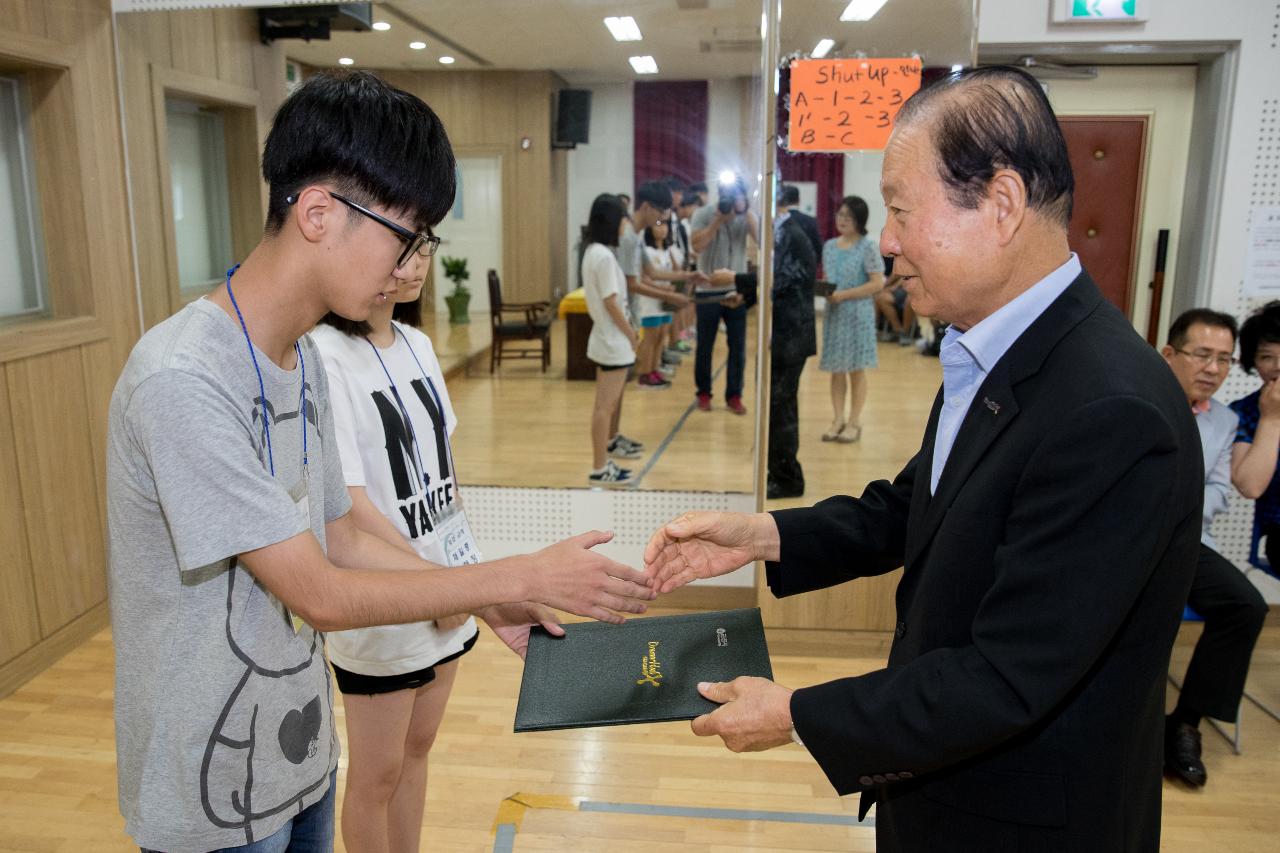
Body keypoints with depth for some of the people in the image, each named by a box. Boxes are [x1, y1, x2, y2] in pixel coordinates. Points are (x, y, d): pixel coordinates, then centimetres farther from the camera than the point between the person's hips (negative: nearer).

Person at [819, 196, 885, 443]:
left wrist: (844, 295, -18)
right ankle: (838, 420, 16)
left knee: (856, 369, 2)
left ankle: (854, 422, 11)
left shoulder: (868, 247, -8)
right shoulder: (829, 245, 9)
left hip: (857, 314, -5)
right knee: (836, 369, 7)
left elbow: (877, 284, -12)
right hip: (834, 314, 5)